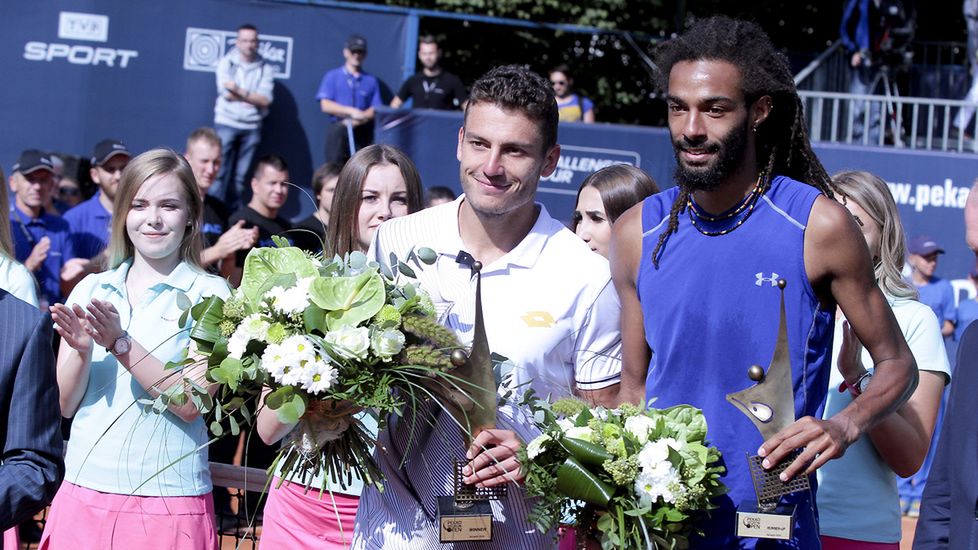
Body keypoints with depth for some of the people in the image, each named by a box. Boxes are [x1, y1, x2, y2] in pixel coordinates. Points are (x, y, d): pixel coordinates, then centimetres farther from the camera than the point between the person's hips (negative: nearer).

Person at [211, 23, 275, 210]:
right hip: (227, 124, -1)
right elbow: (226, 93, -9)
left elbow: (265, 100, -7)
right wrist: (253, 97, -6)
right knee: (219, 171, -7)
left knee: (240, 175, 2)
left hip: (251, 127, 1)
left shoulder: (265, 69, 5)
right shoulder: (226, 63, 3)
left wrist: (239, 92, -15)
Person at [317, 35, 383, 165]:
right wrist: (351, 111, -14)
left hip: (363, 133, 1)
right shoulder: (332, 76, 7)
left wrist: (357, 120, -14)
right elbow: (325, 105, -3)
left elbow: (376, 110, 4)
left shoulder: (371, 80, 11)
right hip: (338, 131, -1)